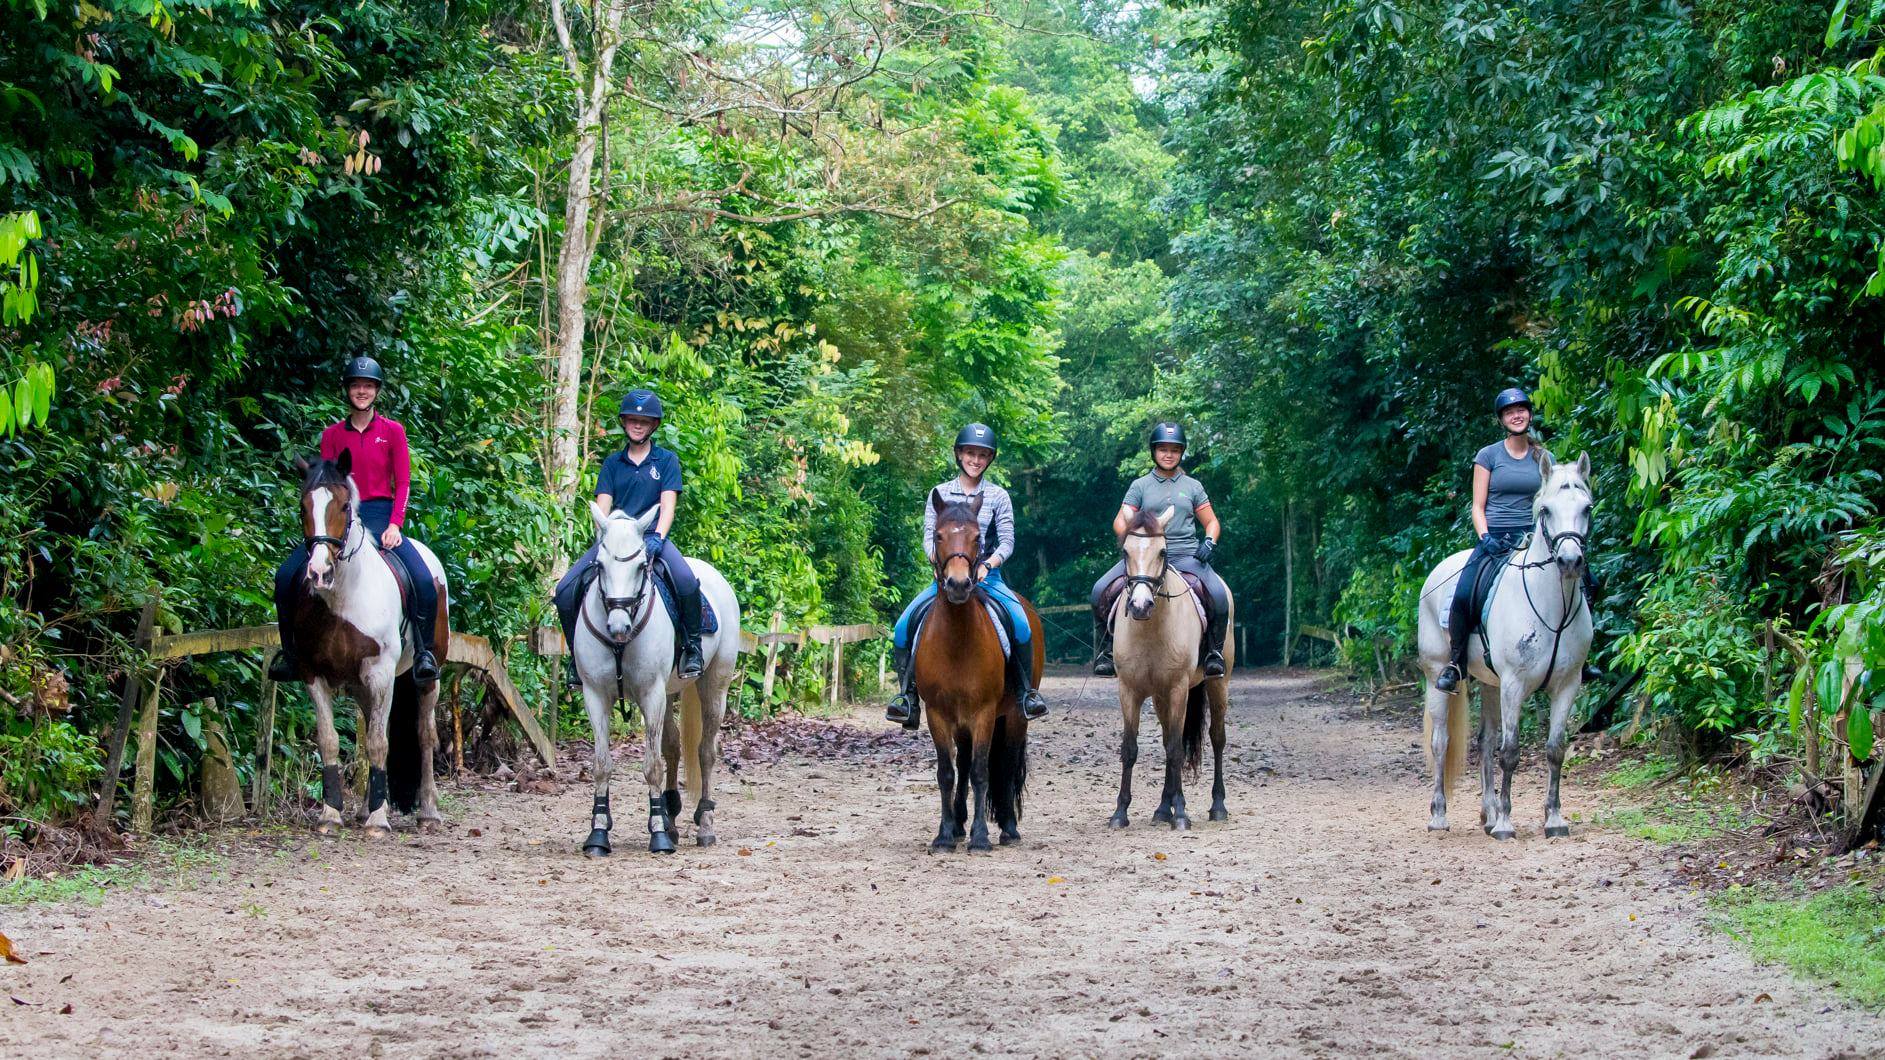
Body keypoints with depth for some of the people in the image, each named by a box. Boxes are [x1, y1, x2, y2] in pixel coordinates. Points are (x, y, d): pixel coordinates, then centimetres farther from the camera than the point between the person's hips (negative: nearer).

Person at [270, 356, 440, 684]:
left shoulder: (393, 431, 5)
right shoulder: (332, 435, 10)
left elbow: (403, 484, 2)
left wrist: (394, 525, -12)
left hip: (381, 517, -2)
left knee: (424, 581, -26)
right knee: (286, 576, -15)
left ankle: (424, 653, -9)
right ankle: (289, 653, 1)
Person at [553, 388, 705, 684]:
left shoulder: (666, 460, 9)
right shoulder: (613, 462, 15)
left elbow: (668, 503, -2)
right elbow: (603, 506, 6)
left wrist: (657, 538, -20)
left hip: (652, 538, -2)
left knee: (687, 582, -33)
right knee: (566, 590, -17)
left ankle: (692, 647, -13)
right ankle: (578, 657, 1)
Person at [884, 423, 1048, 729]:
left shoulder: (998, 496, 5)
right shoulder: (939, 493, 7)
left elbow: (1007, 542, 0)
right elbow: (929, 536, 2)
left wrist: (987, 565, -19)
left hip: (987, 576, -1)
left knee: (1020, 624, -27)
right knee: (905, 625, -20)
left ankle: (1026, 692, -11)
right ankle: (907, 693, -10)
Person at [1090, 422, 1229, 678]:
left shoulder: (1193, 487, 14)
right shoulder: (1140, 486, 11)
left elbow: (1211, 522, 16)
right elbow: (1120, 521, 6)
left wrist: (1209, 542, -5)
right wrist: (1128, 537, -16)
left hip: (1186, 555, 0)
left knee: (1219, 596, -27)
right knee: (1101, 590, -21)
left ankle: (1214, 651, -8)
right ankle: (1106, 650, -7)